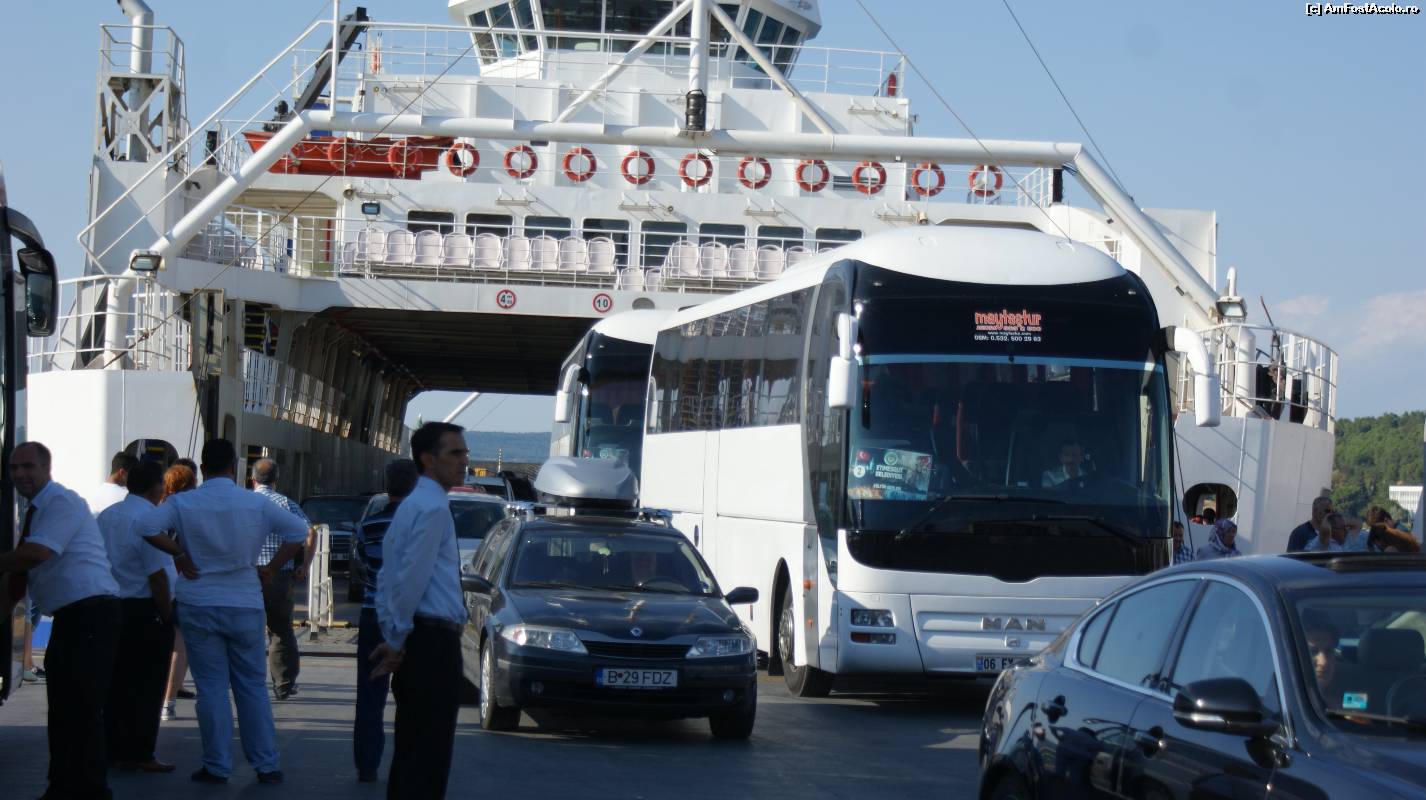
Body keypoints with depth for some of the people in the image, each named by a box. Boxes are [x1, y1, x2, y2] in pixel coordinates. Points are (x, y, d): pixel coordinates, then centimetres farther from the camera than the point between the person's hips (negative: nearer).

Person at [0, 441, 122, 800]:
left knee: (84, 707, -10)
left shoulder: (64, 503, -11)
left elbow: (36, 553, -24)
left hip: (91, 612, -10)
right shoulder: (33, 512, 18)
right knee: (61, 708, 14)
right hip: (68, 618, 10)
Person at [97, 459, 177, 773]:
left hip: (113, 606, 8)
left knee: (116, 681, 13)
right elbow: (157, 575, -19)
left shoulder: (105, 516, 10)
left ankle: (112, 749, 17)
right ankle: (139, 754, 1)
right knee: (147, 685, 0)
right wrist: (167, 615, -10)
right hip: (146, 611, -7)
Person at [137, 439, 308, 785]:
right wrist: (270, 568, 4)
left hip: (198, 605, -1)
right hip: (246, 606, 1)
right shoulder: (256, 505, -1)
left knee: (211, 687, 4)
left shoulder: (182, 503, -4)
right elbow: (298, 531, -1)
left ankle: (217, 766, 5)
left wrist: (179, 555, -6)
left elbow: (147, 527, -17)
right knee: (252, 687, 9)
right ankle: (266, 765, 9)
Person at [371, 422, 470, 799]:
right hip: (435, 641, -10)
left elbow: (388, 579, 19)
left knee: (408, 751, 13)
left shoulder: (411, 506, 19)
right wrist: (398, 641, -11)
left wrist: (393, 637, 15)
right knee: (430, 758, -9)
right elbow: (412, 580, -19)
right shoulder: (434, 508, -13)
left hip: (414, 642, 10)